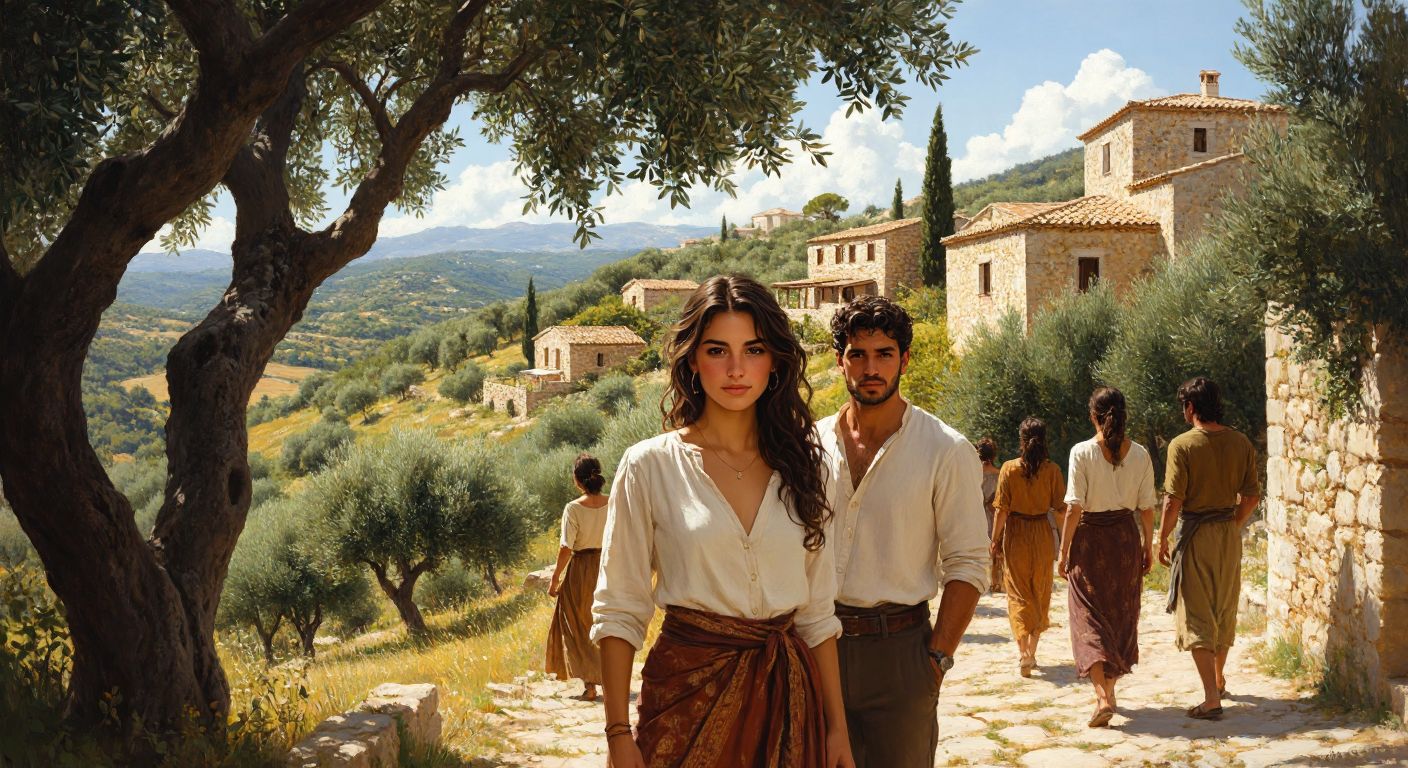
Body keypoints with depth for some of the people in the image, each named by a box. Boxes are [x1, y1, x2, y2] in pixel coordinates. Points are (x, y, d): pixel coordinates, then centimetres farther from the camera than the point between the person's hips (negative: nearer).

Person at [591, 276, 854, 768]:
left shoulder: (799, 466, 5)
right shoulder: (649, 466, -5)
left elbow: (817, 611, 7)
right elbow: (618, 612, -5)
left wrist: (837, 727, 5)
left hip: (787, 693, 3)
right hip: (688, 689, -3)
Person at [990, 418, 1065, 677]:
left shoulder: (1009, 469, -10)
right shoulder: (1052, 469, -7)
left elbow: (1002, 510, -9)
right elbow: (1061, 508, -7)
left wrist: (995, 539, -1)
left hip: (1016, 534, -1)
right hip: (1042, 534, 1)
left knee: (1019, 593, 5)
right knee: (1040, 592, 15)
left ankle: (1023, 653, -11)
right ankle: (1032, 652, 21)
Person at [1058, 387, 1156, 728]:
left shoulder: (1082, 452, -12)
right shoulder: (1140, 454, -2)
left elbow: (1074, 508, -13)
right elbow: (1147, 508, 2)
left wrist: (1064, 551, -6)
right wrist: (1148, 547, 14)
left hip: (1090, 537, -3)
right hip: (1126, 536, 4)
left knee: (1089, 615, 1)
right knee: (1122, 615, 16)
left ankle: (1102, 696, -14)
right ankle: (1110, 689, 28)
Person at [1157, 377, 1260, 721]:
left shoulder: (1182, 445, -14)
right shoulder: (1240, 443, 0)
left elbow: (1173, 500, -16)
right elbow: (1252, 496, 3)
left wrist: (1162, 538, -5)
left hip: (1195, 534, -5)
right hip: (1229, 534, 5)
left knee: (1196, 615, -2)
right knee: (1225, 610, 20)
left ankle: (1212, 697, -9)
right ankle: (1218, 679, 37)